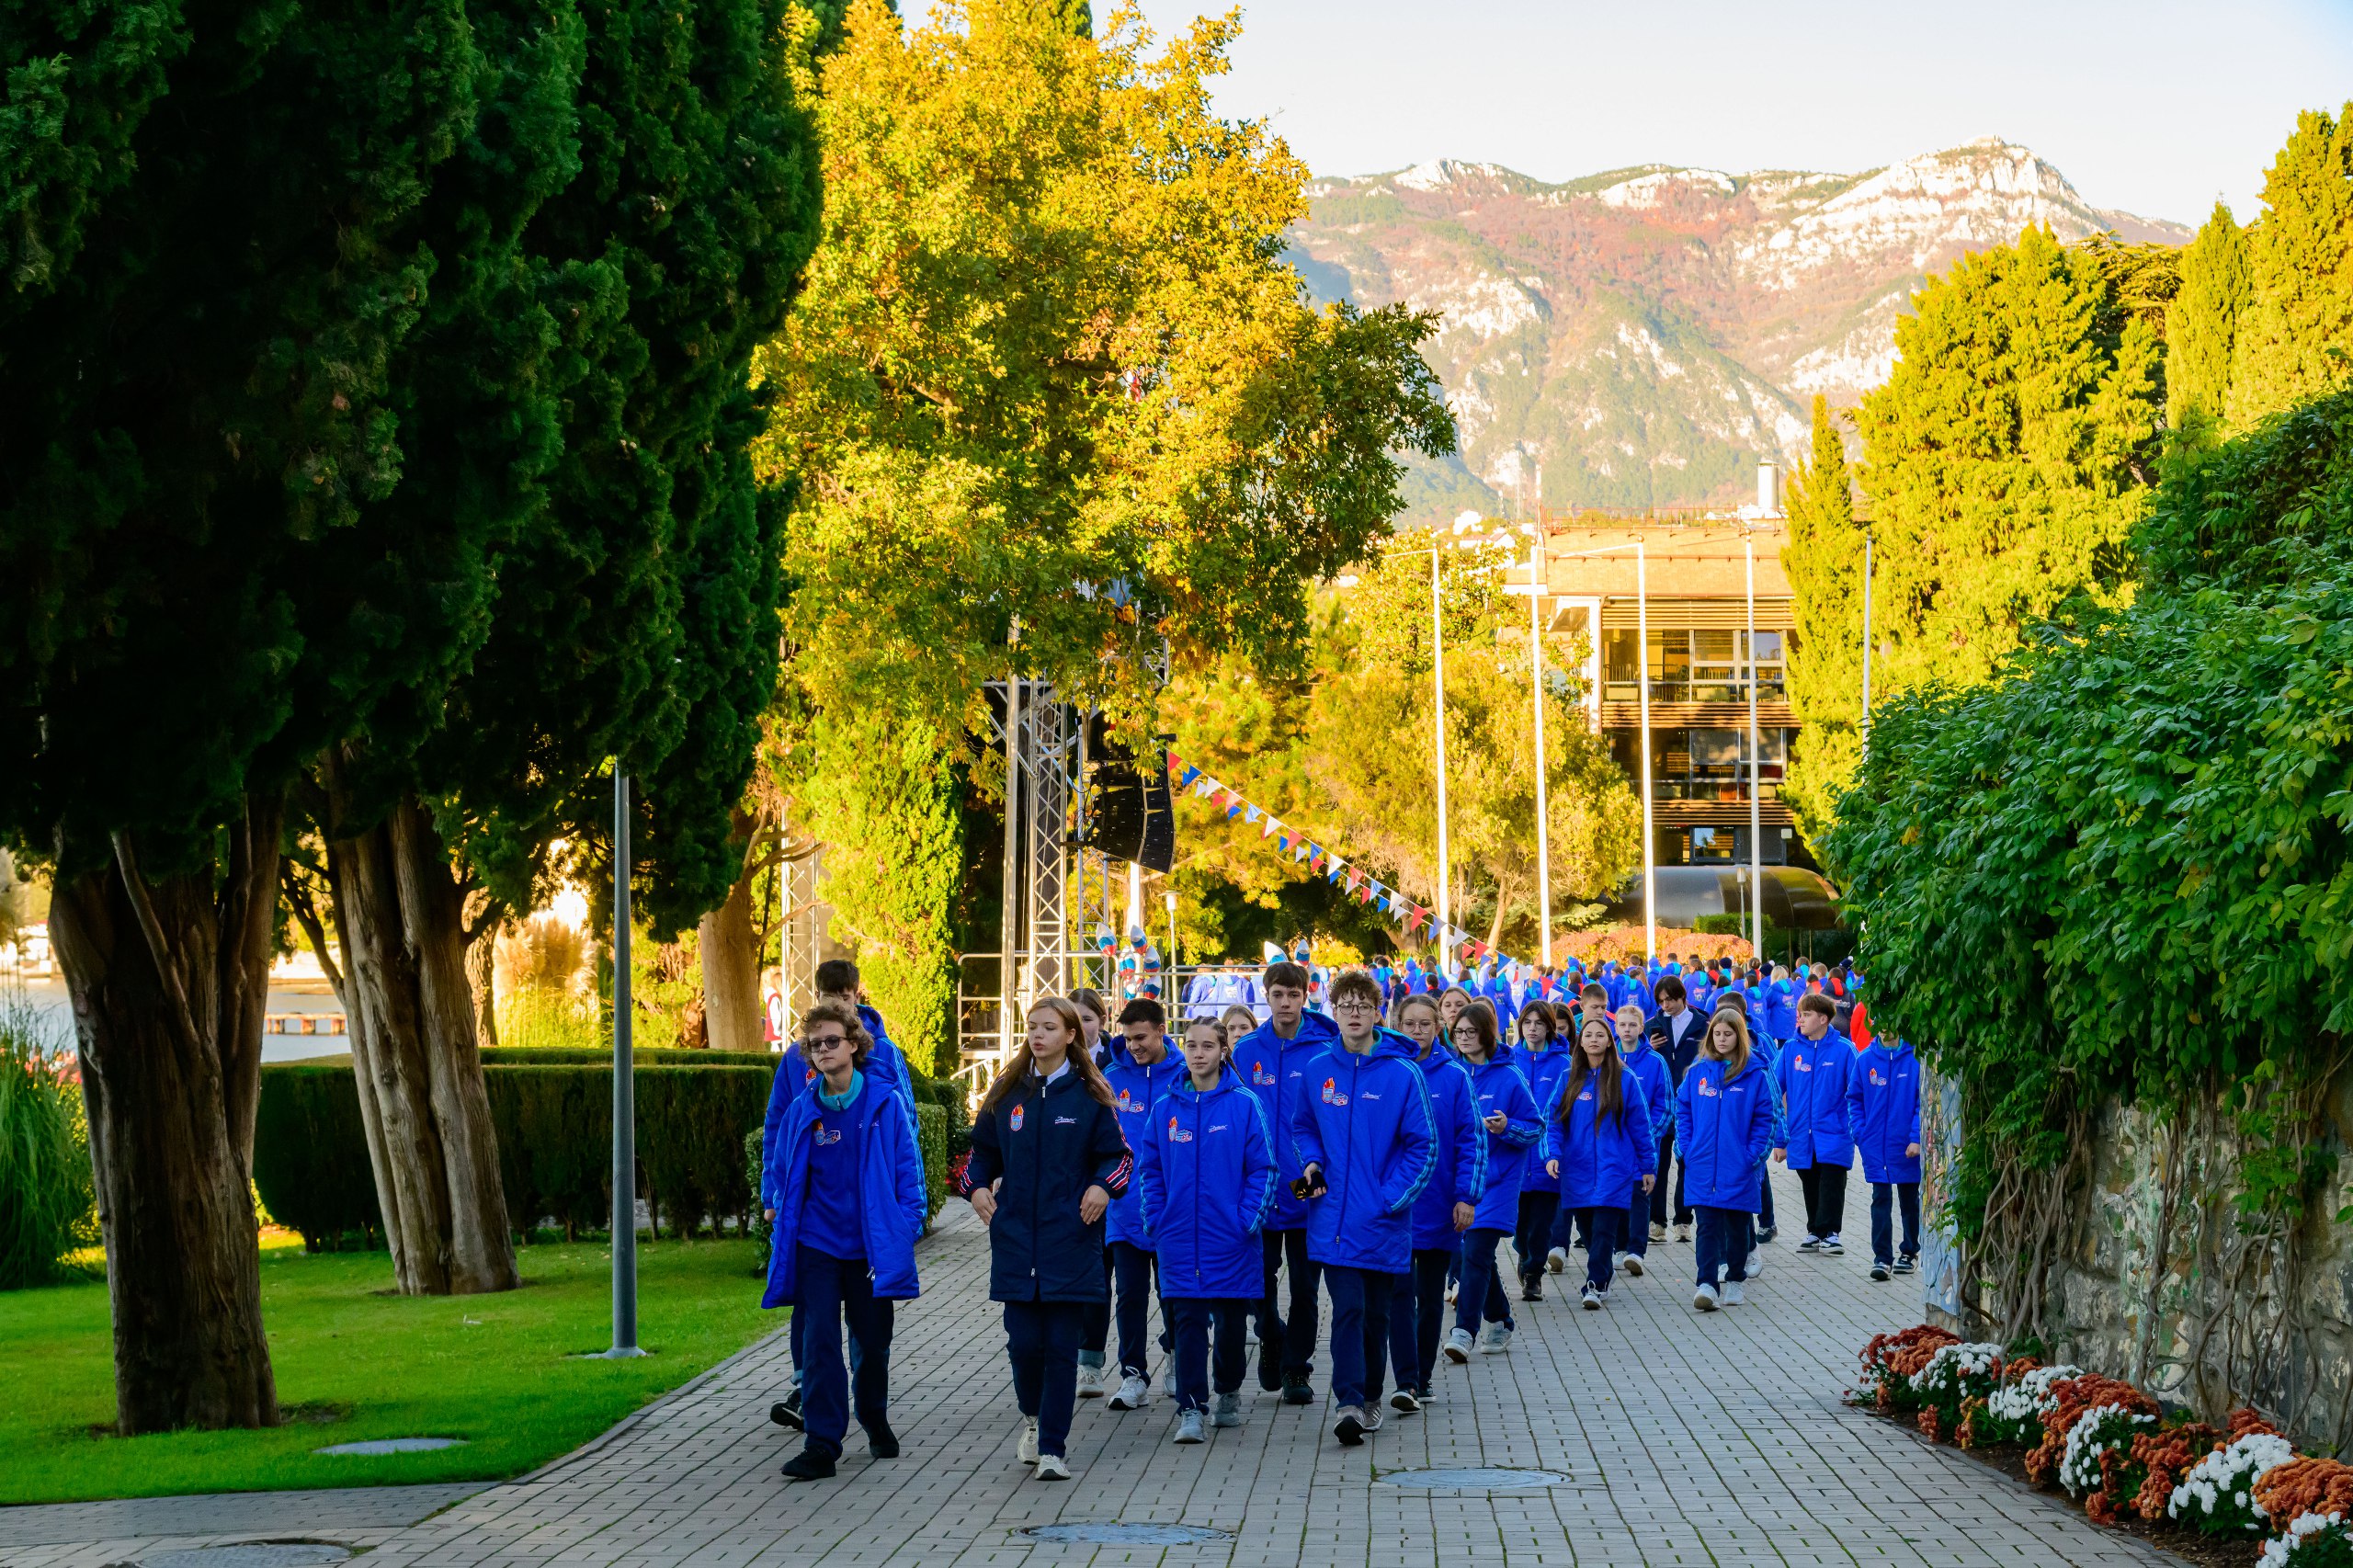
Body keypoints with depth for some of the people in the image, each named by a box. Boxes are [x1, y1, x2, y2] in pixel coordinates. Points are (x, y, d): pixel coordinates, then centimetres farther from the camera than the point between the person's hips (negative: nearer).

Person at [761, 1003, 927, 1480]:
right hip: (816, 1245, 1)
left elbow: (908, 1170, -1)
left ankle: (876, 1422, 36)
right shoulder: (801, 1111, 1)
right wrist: (775, 1205, 6)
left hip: (870, 1243, 0)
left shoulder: (883, 1105, -3)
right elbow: (778, 1168, 16)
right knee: (820, 1342, -9)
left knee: (873, 1340, 11)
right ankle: (821, 1445, -8)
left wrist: (906, 1228, -6)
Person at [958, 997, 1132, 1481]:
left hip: (1070, 1239, -2)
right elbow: (983, 1151, 19)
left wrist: (1103, 1185, -14)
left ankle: (1052, 1448, 5)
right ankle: (1032, 1417, 27)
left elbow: (1116, 1154, 6)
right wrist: (977, 1187, 0)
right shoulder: (1006, 1093, 8)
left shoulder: (1088, 1095, 1)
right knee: (1024, 1341, -2)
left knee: (1062, 1345, -2)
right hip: (1015, 1238, 2)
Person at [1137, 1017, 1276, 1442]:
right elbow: (1149, 1168, 9)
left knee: (1231, 1320, 11)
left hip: (1231, 1237, -1)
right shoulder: (1165, 1107, 4)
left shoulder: (1244, 1103, -5)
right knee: (1188, 1321, -4)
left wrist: (1249, 1219, -10)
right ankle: (1191, 1410, -5)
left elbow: (1262, 1166, -4)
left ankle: (1228, 1392, 32)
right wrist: (1156, 1219, 0)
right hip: (1178, 1237, 1)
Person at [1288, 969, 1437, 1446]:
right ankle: (1348, 1403, -14)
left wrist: (1393, 1197, -12)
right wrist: (1311, 1162, -1)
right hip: (1334, 1219, 1)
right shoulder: (1317, 1071, 3)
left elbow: (1423, 1144, -3)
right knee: (1347, 1308, -9)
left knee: (1376, 1313, 11)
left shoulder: (1402, 1074, -6)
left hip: (1382, 1222, -1)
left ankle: (1370, 1397, 26)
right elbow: (1302, 1126, 19)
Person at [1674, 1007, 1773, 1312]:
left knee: (1737, 1224, 11)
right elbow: (1683, 1112, 10)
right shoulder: (1697, 1072, 4)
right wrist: (1687, 1149, 0)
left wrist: (1752, 1155, -8)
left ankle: (1734, 1280, 25)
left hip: (1739, 1169, -1)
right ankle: (1708, 1285, -14)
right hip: (1703, 1166, 1)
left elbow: (1764, 1119, 0)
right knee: (1708, 1226, -6)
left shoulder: (1753, 1075, -2)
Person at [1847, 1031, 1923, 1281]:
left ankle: (1910, 1252, 28)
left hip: (1907, 1147, -1)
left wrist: (1917, 1137, -15)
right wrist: (1860, 1134, -3)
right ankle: (1882, 1257, -1)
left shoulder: (1916, 1058, -10)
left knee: (1909, 1200, 14)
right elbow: (1854, 1099, 6)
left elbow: (1925, 1101, -9)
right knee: (1880, 1200, -2)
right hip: (1876, 1146, 1)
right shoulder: (1865, 1060, -1)